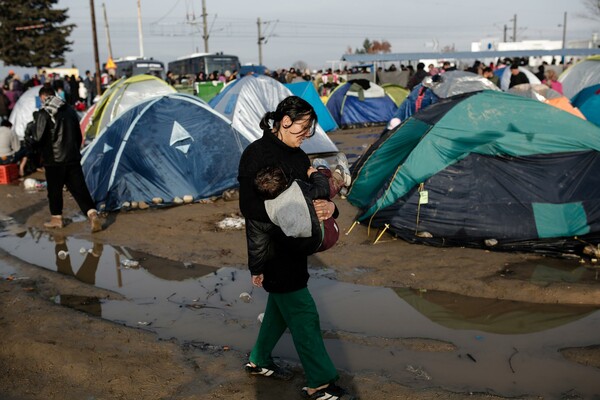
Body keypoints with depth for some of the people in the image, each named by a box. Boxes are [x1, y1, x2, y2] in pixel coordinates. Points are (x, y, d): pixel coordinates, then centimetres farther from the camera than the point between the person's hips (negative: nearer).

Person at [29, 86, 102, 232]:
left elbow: (38, 139, -13)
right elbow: (79, 135, 14)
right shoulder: (70, 110, 8)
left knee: (54, 190, 10)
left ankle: (56, 218, 21)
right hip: (73, 158, 5)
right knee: (79, 188, 3)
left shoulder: (44, 113, -10)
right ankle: (92, 214, -10)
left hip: (54, 160, -4)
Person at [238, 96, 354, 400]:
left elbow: (312, 196, 8)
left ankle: (259, 360, 41)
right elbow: (249, 206, -22)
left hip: (294, 246, 9)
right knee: (303, 313, -3)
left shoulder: (298, 156, 9)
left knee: (281, 305, 21)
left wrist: (328, 207, -15)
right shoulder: (257, 154, -16)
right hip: (271, 247, -9)